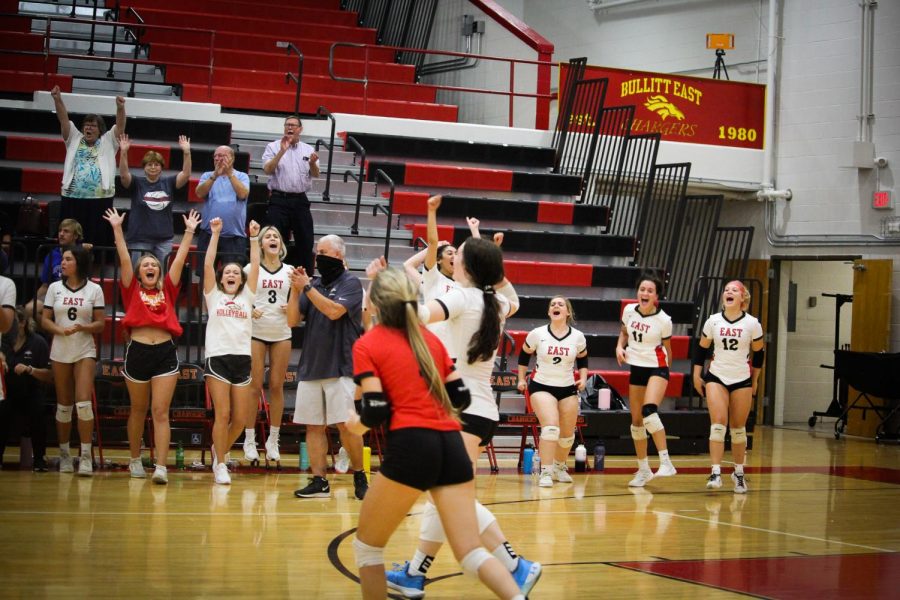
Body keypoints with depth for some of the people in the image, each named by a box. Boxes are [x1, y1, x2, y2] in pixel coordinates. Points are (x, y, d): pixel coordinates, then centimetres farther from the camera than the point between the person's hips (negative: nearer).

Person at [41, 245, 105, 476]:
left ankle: (86, 457, -10)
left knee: (83, 403, -14)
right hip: (60, 351, 2)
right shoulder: (54, 288, 7)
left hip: (85, 351, -2)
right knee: (64, 405, 6)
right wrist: (60, 330, -15)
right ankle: (64, 455, 15)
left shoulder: (94, 289, 1)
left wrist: (83, 328, -19)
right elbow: (45, 320, 5)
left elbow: (100, 324, 1)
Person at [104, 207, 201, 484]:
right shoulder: (132, 290, 9)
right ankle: (135, 460, 29)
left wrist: (189, 232, 9)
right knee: (138, 410, 14)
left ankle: (161, 468, -12)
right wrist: (117, 229, -1)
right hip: (137, 351, 0)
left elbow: (180, 260, 11)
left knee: (161, 412, -5)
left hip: (165, 352, 0)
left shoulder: (167, 290, 12)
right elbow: (124, 259, 4)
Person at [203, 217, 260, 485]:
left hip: (243, 359, 3)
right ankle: (220, 464, 3)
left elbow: (255, 266, 8)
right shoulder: (214, 296, 11)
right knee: (223, 415, -9)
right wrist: (215, 234, 0)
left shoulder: (246, 297, 15)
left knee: (239, 419, 2)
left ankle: (219, 450, 28)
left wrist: (254, 238, 4)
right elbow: (208, 264, 2)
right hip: (218, 359, -3)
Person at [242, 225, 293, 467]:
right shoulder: (251, 269, 3)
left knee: (277, 386, 3)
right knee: (254, 386, -3)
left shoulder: (289, 271, 9)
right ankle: (249, 440, 4)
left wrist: (292, 307, -5)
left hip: (281, 334, 2)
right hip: (256, 332, -2)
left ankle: (273, 440, 10)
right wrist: (248, 310, -15)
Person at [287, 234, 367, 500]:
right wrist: (296, 290, -4)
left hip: (340, 366, -6)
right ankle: (319, 481, 8)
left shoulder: (351, 283, -2)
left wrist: (306, 288, -14)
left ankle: (359, 475, 7)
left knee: (346, 425, -8)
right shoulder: (314, 285, 12)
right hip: (310, 366, 6)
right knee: (313, 426, 4)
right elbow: (293, 321, 8)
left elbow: (334, 311, -17)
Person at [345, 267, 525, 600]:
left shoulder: (366, 345, 3)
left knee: (367, 546, 15)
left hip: (409, 446, -5)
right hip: (451, 446, 5)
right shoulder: (431, 339, 18)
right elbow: (460, 398, 16)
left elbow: (376, 412, -6)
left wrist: (356, 424, 15)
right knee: (472, 553, 0)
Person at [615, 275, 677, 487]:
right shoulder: (629, 310, -1)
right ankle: (643, 470, 24)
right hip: (636, 368, 6)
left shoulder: (663, 320, -12)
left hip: (657, 368, -6)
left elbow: (667, 349, 1)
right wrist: (620, 346, -2)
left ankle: (665, 462, -27)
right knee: (636, 421, 9)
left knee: (649, 410, -29)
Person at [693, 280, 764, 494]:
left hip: (742, 380, 0)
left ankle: (739, 473, 20)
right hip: (716, 378, 0)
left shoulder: (752, 324, -5)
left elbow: (758, 352, 6)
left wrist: (755, 381, 10)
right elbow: (702, 348, 9)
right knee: (718, 422, -15)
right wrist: (697, 376, 8)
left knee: (738, 428, 6)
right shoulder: (713, 321, -2)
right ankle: (716, 473, -17)